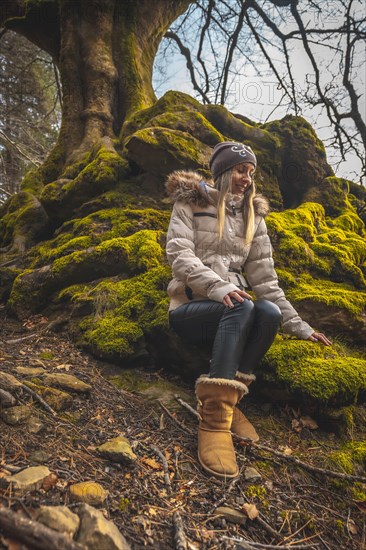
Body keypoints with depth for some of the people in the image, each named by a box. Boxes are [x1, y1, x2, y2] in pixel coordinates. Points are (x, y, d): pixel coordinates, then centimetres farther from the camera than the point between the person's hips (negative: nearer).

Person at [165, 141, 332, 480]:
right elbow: (179, 254, -11)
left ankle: (225, 400, -21)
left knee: (270, 312, -29)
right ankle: (214, 417, -34)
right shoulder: (191, 203, 5)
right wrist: (217, 287, -29)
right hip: (190, 308, -4)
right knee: (244, 308, -34)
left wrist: (298, 326, 2)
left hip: (232, 311, 4)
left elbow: (264, 277, 10)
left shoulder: (253, 217, 15)